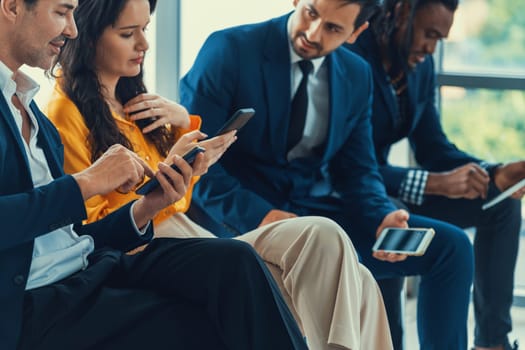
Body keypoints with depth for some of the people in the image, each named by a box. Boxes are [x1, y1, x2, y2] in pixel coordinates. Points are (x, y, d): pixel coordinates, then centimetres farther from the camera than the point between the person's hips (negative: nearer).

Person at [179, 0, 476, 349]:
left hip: (319, 212, 6)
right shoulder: (229, 50, -9)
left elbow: (358, 171, 11)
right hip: (242, 217, -5)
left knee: (451, 246, -4)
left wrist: (381, 219, -12)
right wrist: (258, 215, -25)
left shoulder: (356, 76, 8)